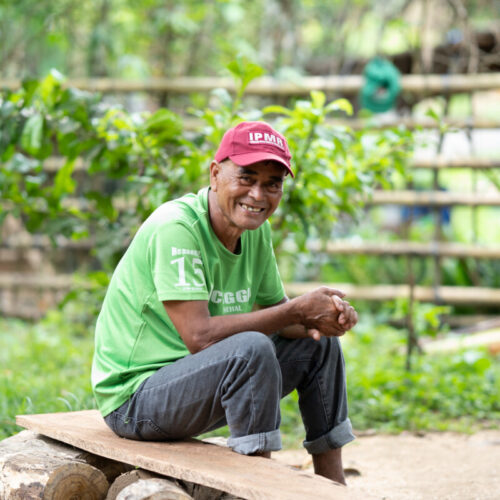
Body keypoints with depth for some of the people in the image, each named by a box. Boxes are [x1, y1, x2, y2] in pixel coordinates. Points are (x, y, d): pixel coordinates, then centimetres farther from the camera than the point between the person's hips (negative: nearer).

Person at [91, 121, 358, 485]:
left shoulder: (257, 230, 3)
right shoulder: (175, 228, -23)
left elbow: (275, 313, 11)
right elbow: (199, 337, -29)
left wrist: (328, 316, -13)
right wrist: (300, 310, -23)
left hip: (202, 380, 9)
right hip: (135, 398, -9)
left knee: (319, 345, 9)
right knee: (252, 349, -31)